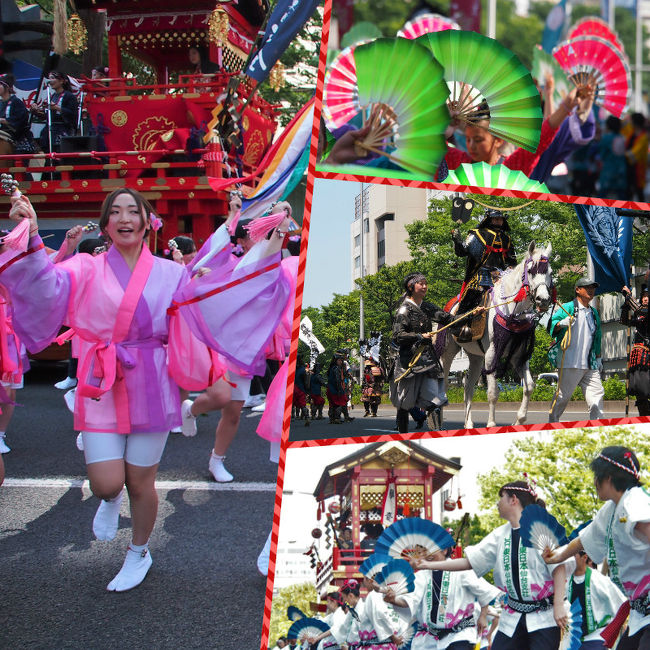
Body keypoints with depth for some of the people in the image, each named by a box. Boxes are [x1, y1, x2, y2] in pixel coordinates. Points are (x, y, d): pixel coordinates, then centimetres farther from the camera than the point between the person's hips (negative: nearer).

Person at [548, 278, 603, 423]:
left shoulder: (594, 313, 21)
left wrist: (598, 358, 24)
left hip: (590, 364, 7)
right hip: (571, 363, -7)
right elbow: (552, 325, -11)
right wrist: (561, 323, -32)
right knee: (563, 394, -3)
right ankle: (552, 420, 10)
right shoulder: (568, 308, -1)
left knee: (597, 393, 3)